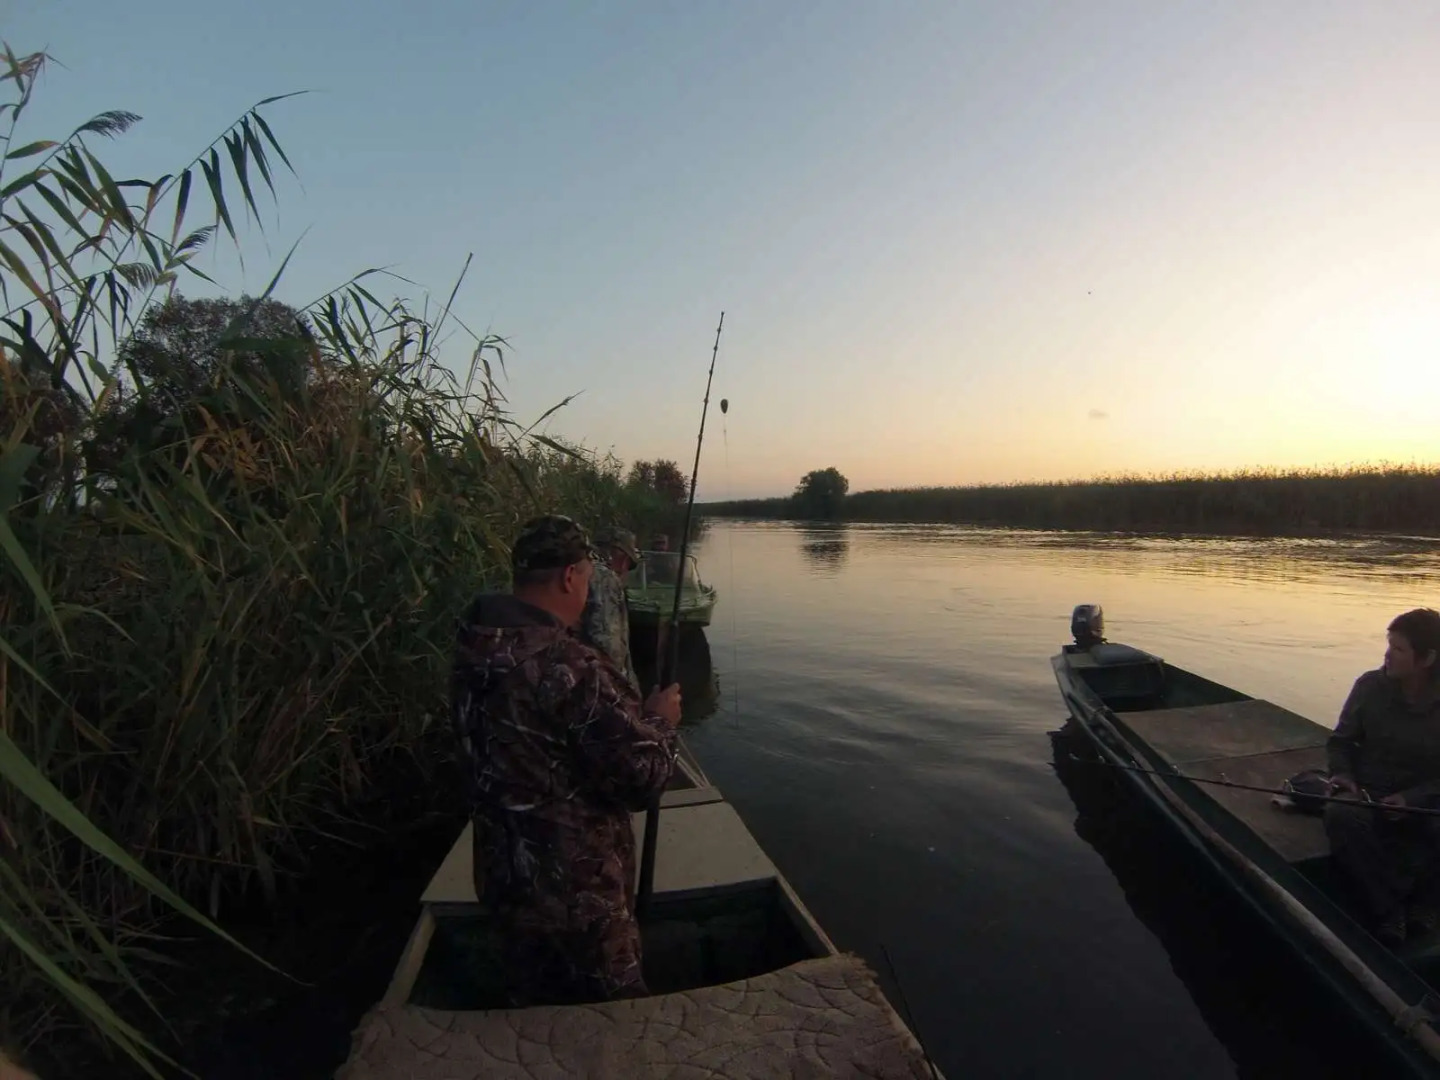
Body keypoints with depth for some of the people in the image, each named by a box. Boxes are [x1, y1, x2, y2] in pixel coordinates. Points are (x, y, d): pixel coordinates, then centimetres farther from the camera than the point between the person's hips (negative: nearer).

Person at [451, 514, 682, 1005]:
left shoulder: (473, 655, -4)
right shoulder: (571, 668, -31)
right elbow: (641, 779, -24)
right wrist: (659, 720, -5)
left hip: (505, 880, 8)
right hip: (576, 893, -7)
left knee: (535, 1014, 28)